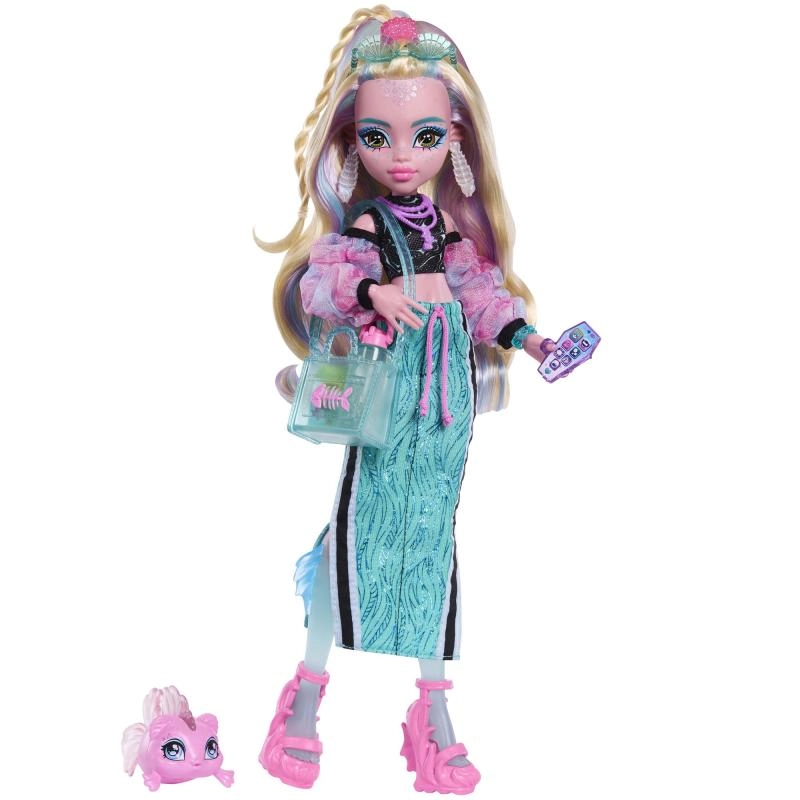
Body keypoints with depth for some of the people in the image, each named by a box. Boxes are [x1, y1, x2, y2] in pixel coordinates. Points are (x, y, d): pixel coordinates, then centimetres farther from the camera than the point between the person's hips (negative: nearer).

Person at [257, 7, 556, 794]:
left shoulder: (454, 227, 8)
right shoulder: (359, 227, -7)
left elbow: (481, 292, 14)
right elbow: (314, 286, -20)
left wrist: (523, 335, 1)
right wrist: (371, 292, -38)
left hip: (450, 387, 5)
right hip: (387, 388, -4)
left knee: (433, 528, 9)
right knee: (365, 522, -2)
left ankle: (431, 700, 18)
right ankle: (312, 683, 11)